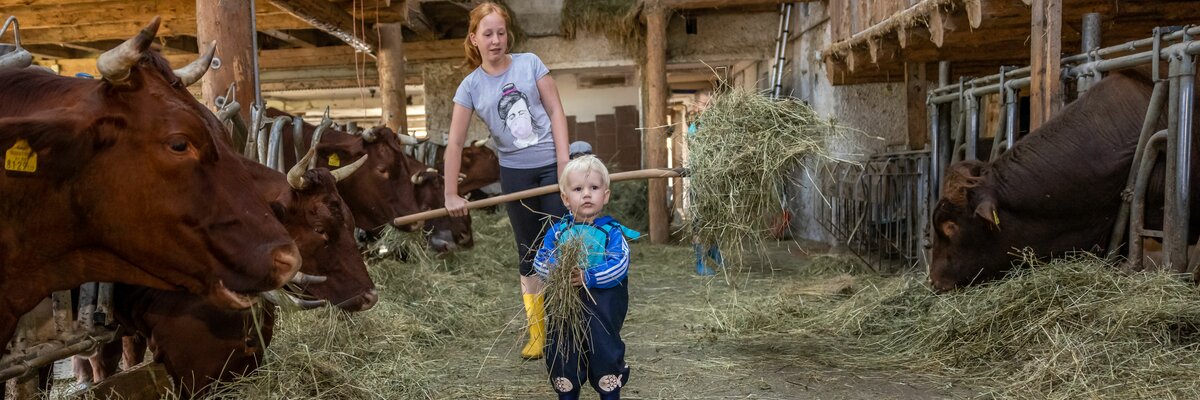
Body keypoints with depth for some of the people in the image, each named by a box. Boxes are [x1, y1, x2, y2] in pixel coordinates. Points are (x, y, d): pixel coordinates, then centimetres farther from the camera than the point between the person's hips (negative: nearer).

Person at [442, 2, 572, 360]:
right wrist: (451, 195, -4)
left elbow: (555, 111, -4)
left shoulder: (529, 63, -4)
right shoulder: (471, 86, -3)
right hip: (515, 173, 2)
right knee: (528, 253, 9)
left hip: (551, 164, -1)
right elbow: (455, 142, -2)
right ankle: (537, 333, 18)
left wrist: (564, 162, -11)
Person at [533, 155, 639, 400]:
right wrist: (554, 271, -22)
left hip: (603, 305, -3)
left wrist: (588, 276, -30)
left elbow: (619, 264, -18)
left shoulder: (612, 231, -7)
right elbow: (540, 260, 0)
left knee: (605, 350, 3)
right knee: (563, 352, 11)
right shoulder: (558, 231, 2)